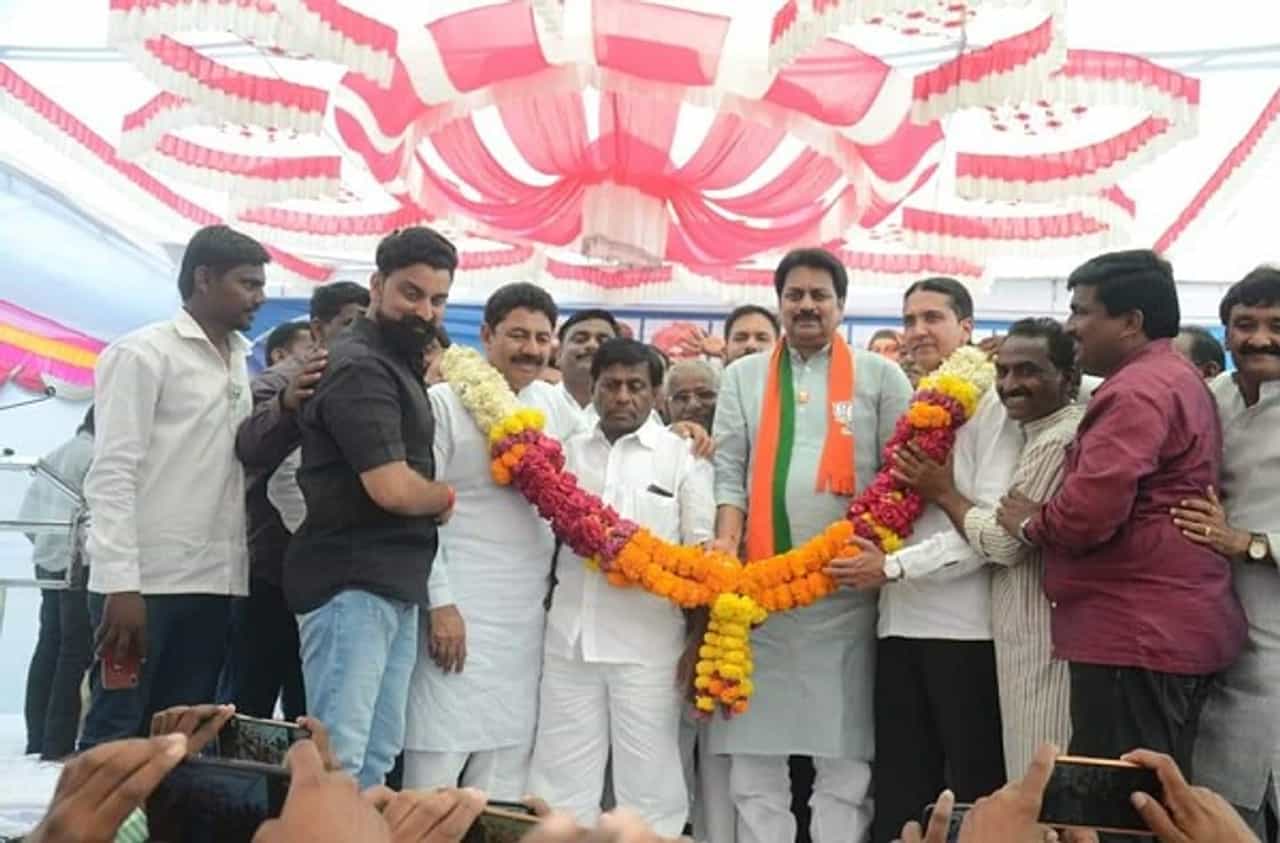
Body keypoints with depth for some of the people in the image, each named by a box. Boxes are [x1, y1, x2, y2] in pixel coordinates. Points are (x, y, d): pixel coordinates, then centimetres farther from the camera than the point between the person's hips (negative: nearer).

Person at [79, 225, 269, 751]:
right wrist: (120, 584, -19)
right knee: (115, 735, -1)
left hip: (212, 583, 7)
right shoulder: (143, 353, -5)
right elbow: (112, 473, -12)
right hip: (146, 581, -6)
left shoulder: (239, 364, 16)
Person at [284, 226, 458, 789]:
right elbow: (392, 487, -21)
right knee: (339, 755, -8)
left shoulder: (393, 363, 18)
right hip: (352, 584, -10)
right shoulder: (360, 367, -13)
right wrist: (447, 498, -2)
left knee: (378, 754, 11)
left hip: (394, 585, 10)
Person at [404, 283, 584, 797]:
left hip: (531, 612, 6)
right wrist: (440, 603, -14)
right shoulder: (445, 403, -5)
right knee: (439, 756, -4)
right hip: (458, 607, -5)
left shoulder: (556, 405, 10)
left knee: (507, 764, 11)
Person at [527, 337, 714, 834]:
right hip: (570, 640, 3)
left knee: (648, 784, 6)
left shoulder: (683, 456, 1)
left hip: (649, 644, -3)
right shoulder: (568, 452, 11)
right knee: (561, 783, 11)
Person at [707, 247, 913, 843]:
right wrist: (727, 539, -8)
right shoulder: (743, 376, 15)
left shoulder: (880, 376, 9)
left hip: (846, 584, -2)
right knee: (754, 745, 5)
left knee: (844, 747, 2)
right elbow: (729, 471, 8)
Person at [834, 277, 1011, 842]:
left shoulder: (992, 405, -7)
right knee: (898, 788, 12)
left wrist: (893, 567, -15)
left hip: (965, 626, -6)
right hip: (900, 623, 6)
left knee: (973, 787, 5)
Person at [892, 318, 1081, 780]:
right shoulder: (1048, 432, 15)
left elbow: (1004, 541, -19)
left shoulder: (1058, 441, -18)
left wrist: (944, 493, -4)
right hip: (1035, 633, 10)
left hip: (1043, 637, -10)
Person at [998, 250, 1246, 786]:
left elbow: (1089, 510, -26)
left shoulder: (1137, 391, -17)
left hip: (1136, 632, -11)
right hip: (1174, 628, 11)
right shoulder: (1177, 380, 19)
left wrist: (1031, 523, -7)